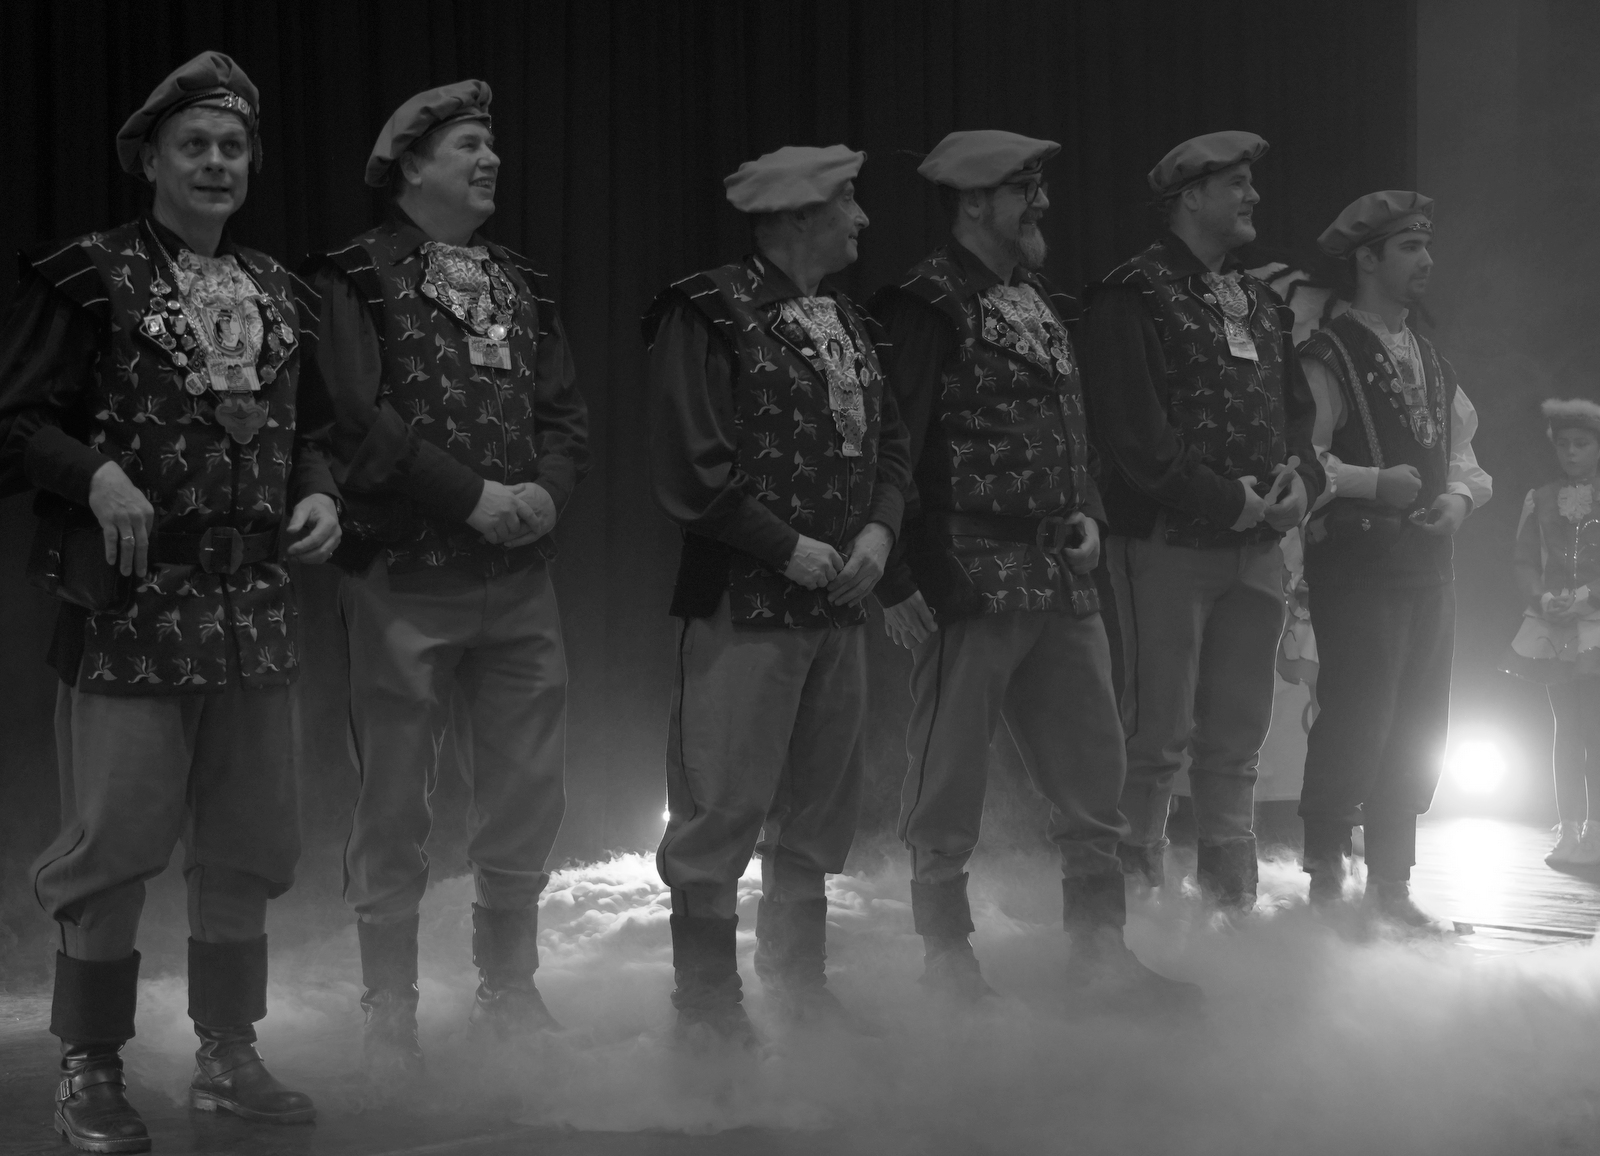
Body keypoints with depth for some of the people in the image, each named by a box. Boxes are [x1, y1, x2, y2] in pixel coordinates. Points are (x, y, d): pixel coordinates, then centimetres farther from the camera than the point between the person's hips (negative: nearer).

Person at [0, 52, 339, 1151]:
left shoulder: (277, 294, 15)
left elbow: (309, 428, 23)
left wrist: (318, 493, 4)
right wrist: (95, 474, -21)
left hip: (257, 608, 6)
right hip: (131, 606, -6)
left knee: (250, 842, 11)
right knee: (116, 838, -4)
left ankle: (228, 1052, 24)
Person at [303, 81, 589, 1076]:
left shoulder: (523, 287, 16)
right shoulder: (356, 282, -3)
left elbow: (567, 413, 11)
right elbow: (359, 421, -14)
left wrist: (547, 490, -9)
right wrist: (473, 495, -17)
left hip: (520, 579, 6)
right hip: (406, 579, -5)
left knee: (530, 796, 10)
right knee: (395, 807, 2)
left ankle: (509, 990, 26)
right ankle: (392, 1014, 13)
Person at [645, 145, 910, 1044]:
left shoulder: (848, 323, 15)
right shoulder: (711, 317, -9)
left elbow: (889, 442, 18)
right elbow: (692, 471, -14)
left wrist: (879, 529, -1)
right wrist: (790, 548, -14)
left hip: (840, 601, 8)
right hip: (745, 601, -7)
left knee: (821, 804, 15)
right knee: (724, 806, -4)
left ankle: (799, 981, 28)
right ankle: (707, 998, 8)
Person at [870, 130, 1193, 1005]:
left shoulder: (1038, 303, 17)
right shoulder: (928, 307, -10)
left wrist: (1086, 513, 9)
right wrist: (897, 581, -17)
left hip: (1063, 583, 8)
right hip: (969, 584, -8)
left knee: (1093, 767, 11)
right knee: (948, 781, 3)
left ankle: (1098, 947, 20)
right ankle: (948, 954, 16)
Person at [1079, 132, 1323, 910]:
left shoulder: (1262, 306, 18)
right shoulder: (1133, 297, -7)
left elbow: (1296, 410, 19)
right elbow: (1131, 430, -15)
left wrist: (1300, 481, -2)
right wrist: (1223, 498, -17)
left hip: (1257, 547, 7)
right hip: (1167, 544, -7)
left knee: (1238, 735, 12)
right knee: (1159, 732, -5)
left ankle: (1233, 896, 20)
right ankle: (1135, 889, 6)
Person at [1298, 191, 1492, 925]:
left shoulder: (1432, 364, 17)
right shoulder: (1328, 358, -7)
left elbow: (1465, 461, 19)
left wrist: (1459, 496, -1)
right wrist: (1373, 483, -23)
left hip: (1428, 567, 8)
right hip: (1356, 565, -7)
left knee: (1417, 733, 10)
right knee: (1355, 723, -8)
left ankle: (1391, 886, 19)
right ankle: (1326, 879, 5)